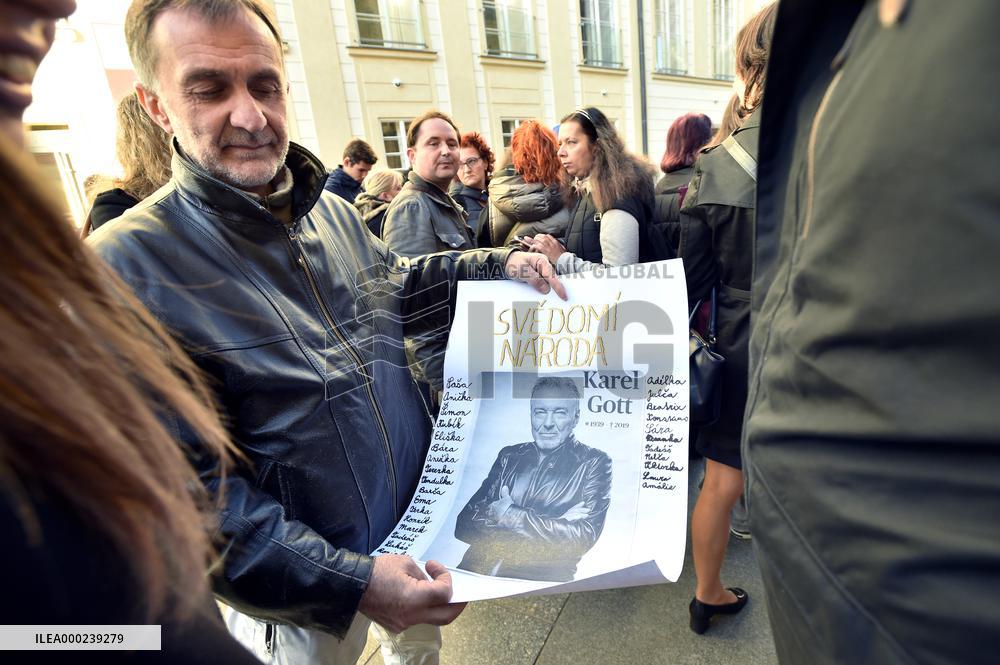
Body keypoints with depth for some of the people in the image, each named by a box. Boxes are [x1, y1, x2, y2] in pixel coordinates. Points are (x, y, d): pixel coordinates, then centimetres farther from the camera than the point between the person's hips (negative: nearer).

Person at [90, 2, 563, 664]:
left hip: (426, 519, 6)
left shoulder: (335, 211, -1)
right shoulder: (124, 269, -23)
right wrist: (347, 582, -27)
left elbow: (398, 285, 15)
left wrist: (499, 263, 2)